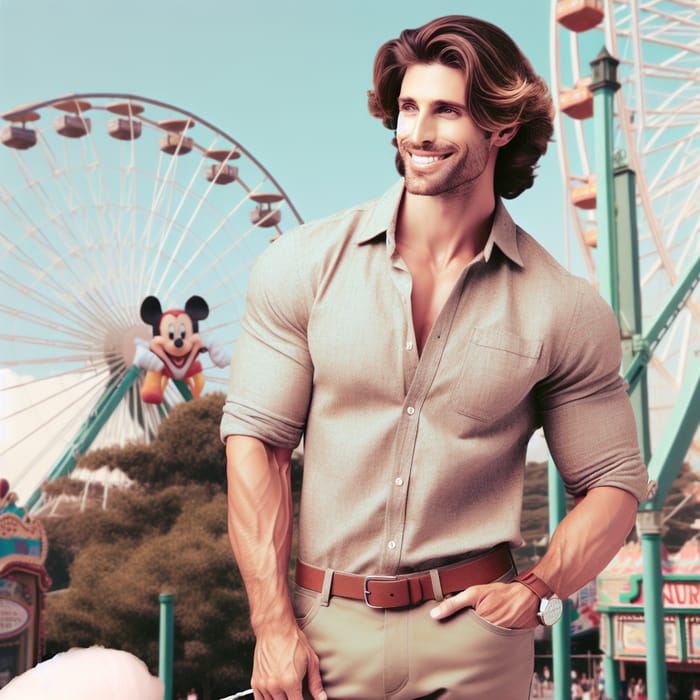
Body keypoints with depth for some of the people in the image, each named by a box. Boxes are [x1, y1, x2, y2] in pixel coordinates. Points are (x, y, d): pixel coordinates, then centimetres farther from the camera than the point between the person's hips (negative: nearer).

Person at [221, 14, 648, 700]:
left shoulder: (563, 309, -4)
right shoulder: (304, 265, -4)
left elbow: (613, 483, 4)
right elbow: (255, 440, -5)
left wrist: (538, 589, -10)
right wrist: (273, 624, -9)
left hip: (473, 633, 0)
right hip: (328, 628, 1)